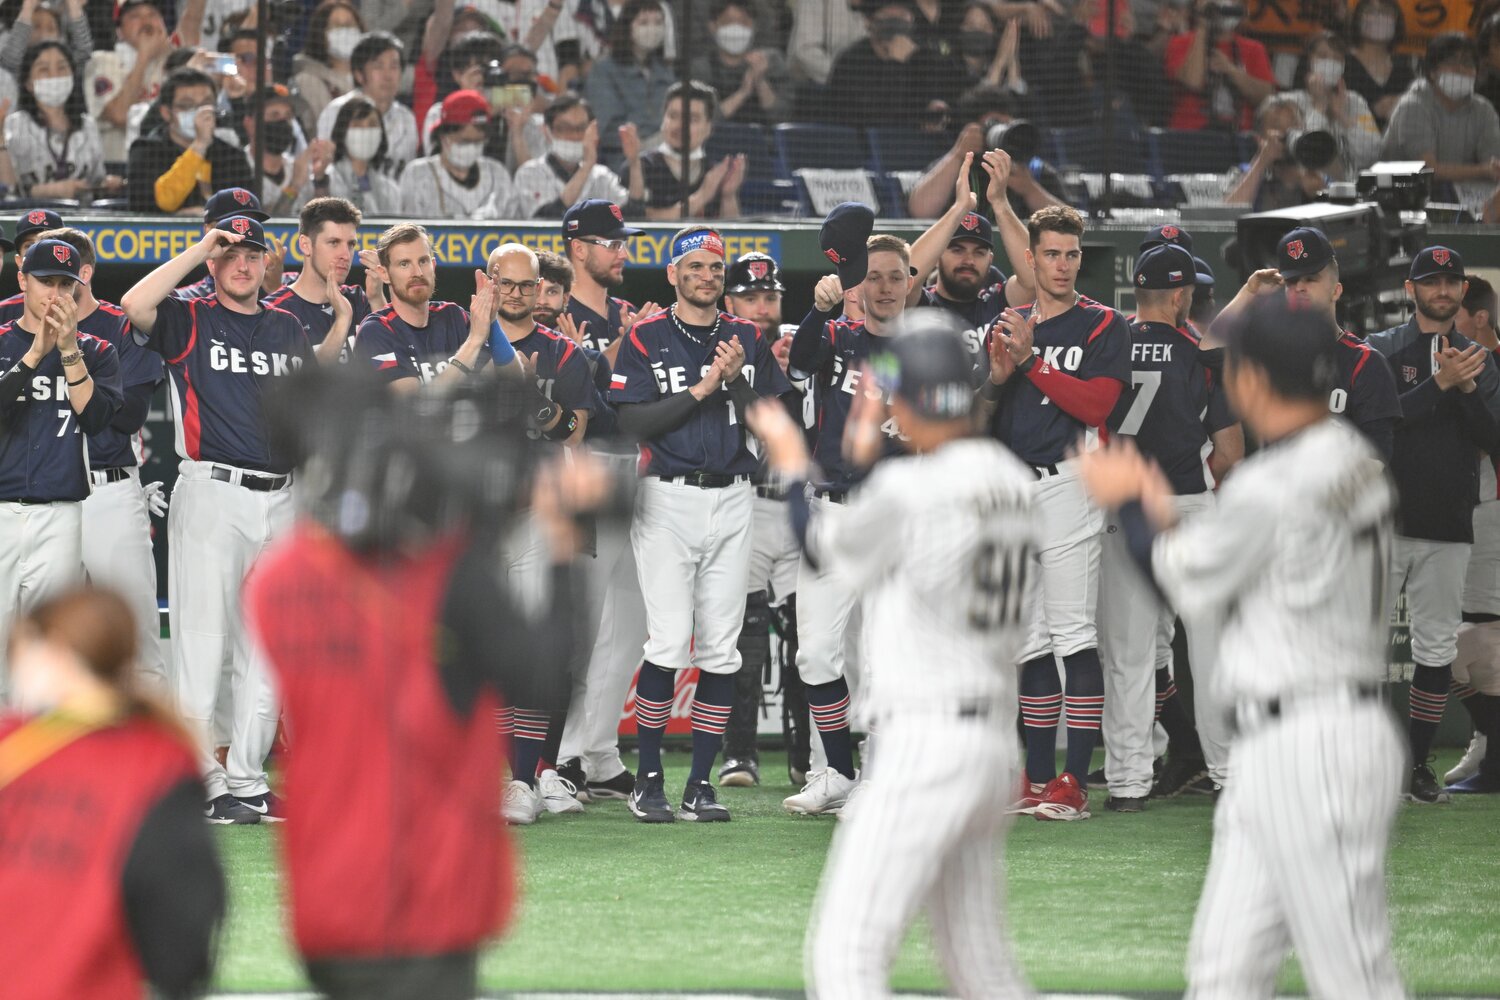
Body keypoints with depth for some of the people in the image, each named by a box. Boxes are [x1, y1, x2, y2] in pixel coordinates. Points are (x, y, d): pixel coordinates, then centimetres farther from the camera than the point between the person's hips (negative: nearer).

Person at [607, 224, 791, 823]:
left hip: (731, 499, 4)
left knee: (720, 648, 1)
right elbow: (633, 423, -9)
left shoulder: (748, 339, 11)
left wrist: (735, 379, -10)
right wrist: (701, 389, -15)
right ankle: (648, 779, -3)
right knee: (669, 642, -12)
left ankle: (701, 784, 5)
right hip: (667, 499, -4)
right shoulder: (647, 339, 1)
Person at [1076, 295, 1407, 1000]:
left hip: (1312, 750, -10)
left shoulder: (1272, 489, -18)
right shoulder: (1355, 463, 11)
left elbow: (1190, 582, -3)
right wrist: (1162, 517, 18)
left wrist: (1128, 502, 12)